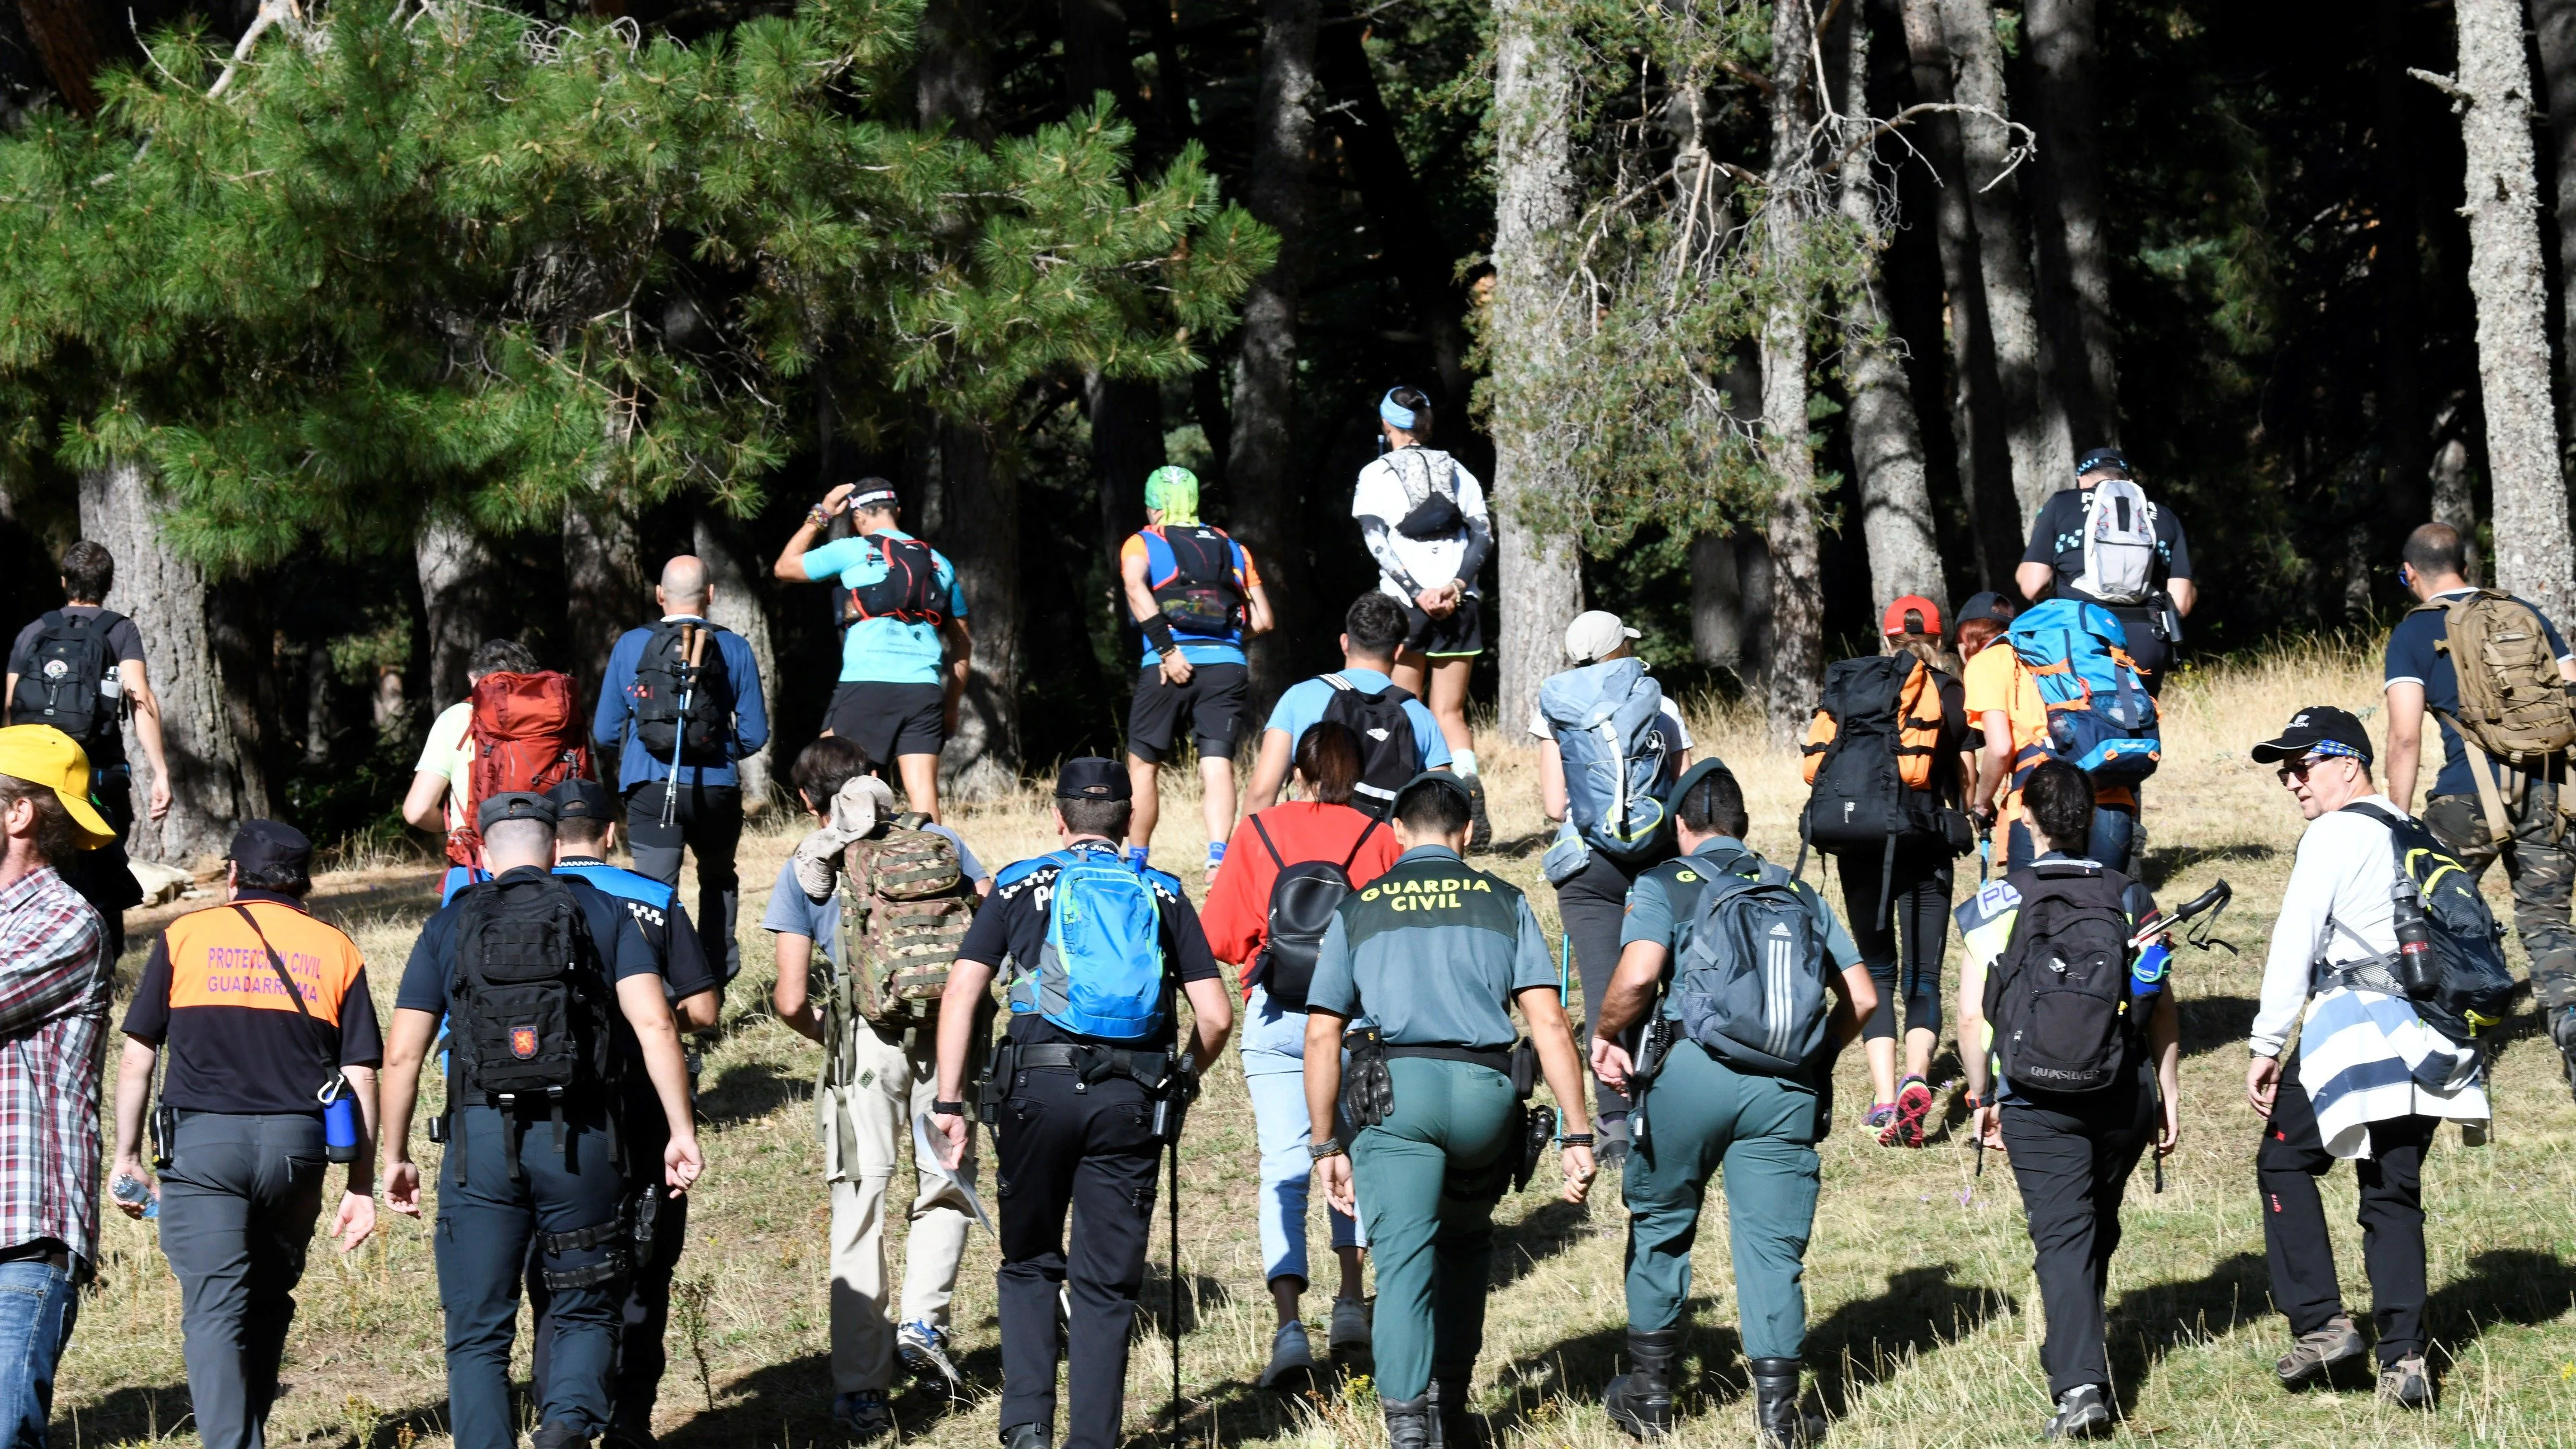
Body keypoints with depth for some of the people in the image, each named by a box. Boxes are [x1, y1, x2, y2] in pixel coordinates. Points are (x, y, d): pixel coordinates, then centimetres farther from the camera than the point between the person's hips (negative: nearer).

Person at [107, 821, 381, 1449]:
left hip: (201, 1139, -2)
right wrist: (362, 1187, 10)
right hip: (296, 1141, 2)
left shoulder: (186, 936, 8)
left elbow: (137, 1055, 5)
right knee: (268, 1301, 20)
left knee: (213, 1309, -5)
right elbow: (361, 1076, 7)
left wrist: (127, 1156, 13)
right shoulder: (335, 950, 11)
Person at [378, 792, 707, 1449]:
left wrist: (396, 1158, 12)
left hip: (480, 1137, 0)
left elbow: (402, 1055, 5)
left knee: (478, 1334, 8)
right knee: (586, 1313, 14)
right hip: (581, 1141, 0)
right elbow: (653, 1025, -4)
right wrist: (682, 1131, -5)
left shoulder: (449, 926, 11)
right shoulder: (603, 914, 9)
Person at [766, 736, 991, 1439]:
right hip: (948, 1033, 2)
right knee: (946, 1186, 21)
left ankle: (860, 1389, 4)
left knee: (859, 1211, 4)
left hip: (865, 1041, -1)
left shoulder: (805, 873, 3)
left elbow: (791, 999, -2)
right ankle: (923, 1319, 2)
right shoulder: (939, 842, 9)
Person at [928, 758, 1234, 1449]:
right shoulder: (1163, 895, 12)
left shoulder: (1020, 887, 10)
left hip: (1038, 1084, 0)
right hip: (1130, 1097, 0)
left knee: (1030, 1265, 16)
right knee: (1107, 1285, 8)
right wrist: (1179, 1080, 23)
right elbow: (1216, 1018, 5)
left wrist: (950, 1104, -1)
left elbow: (962, 992, -1)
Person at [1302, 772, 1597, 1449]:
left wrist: (1326, 1146, 16)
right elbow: (1549, 1024, 5)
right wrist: (1577, 1136, 5)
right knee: (1466, 1241, 25)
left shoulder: (1358, 910, 15)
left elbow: (1322, 1037, 10)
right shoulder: (1503, 902, 14)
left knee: (1404, 1261, -5)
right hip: (1485, 1089, 1)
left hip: (1394, 1088, -1)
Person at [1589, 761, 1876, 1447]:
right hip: (1785, 1083, 2)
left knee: (1660, 1228, 15)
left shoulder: (1664, 884, 7)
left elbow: (1637, 977, -11)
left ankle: (1650, 1393, 22)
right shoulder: (1798, 892, 20)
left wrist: (1606, 1037, 6)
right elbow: (1862, 996, 16)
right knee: (1773, 1244, 5)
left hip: (1692, 1068, -2)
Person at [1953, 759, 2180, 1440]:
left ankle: (2080, 1383, -18)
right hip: (2123, 1097, 3)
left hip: (2038, 1103, -3)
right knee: (2098, 1229, 21)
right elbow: (2162, 1009, 1)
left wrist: (1981, 1098, 6)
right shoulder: (2131, 901, 1)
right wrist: (2170, 1096, 10)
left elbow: (1973, 1015, -6)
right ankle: (2073, 1351, 36)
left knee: (2062, 1236, -4)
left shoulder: (1995, 906, -5)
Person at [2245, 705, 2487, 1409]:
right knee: (2393, 1191, 10)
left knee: (2285, 1160, 8)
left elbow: (2294, 945, -9)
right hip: (2433, 1044, 7)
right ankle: (2403, 1354, -1)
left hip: (2362, 1031, -7)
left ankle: (2320, 1321, 0)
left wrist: (2266, 1048, -7)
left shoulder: (2335, 833, -4)